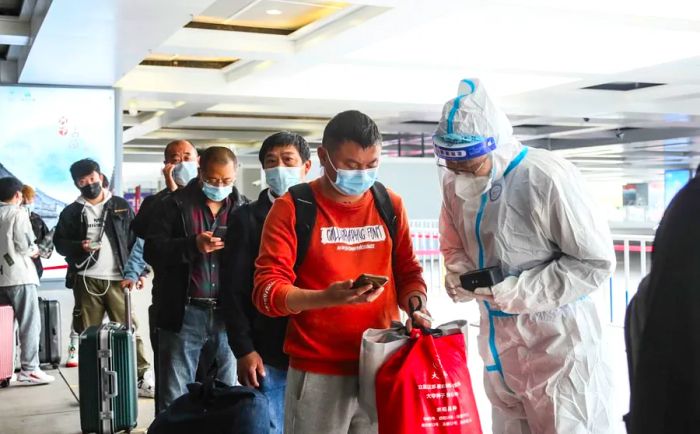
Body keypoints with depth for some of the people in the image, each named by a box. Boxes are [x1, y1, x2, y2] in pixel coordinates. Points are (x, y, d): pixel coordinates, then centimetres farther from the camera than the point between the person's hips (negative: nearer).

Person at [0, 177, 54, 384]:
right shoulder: (18, 213, -6)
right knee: (30, 323, -2)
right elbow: (24, 244, -14)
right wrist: (34, 251, 6)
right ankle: (29, 369, -4)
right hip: (18, 275, -6)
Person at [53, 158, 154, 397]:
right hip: (86, 281, 1)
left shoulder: (121, 206, 8)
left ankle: (141, 379, 1)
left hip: (117, 279, -1)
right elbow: (60, 242, 7)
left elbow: (135, 240, 7)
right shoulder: (71, 212, 9)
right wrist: (80, 246, -13)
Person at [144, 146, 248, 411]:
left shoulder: (244, 209, 9)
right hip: (184, 313, -2)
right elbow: (153, 251, -4)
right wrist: (193, 245, -18)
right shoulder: (175, 205, 2)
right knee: (174, 399, 5)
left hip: (228, 313, 2)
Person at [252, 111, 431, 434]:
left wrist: (415, 305, -7)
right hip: (318, 374, -3)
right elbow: (267, 290, -10)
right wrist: (327, 298, -26)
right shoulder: (292, 208, -5)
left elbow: (407, 272, 15)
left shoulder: (390, 205, 8)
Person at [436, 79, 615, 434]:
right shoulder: (456, 182, 0)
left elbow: (596, 262, -16)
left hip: (556, 347, -7)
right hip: (498, 346, 7)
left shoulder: (548, 177, -21)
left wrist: (520, 292, -22)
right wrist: (460, 275, -6)